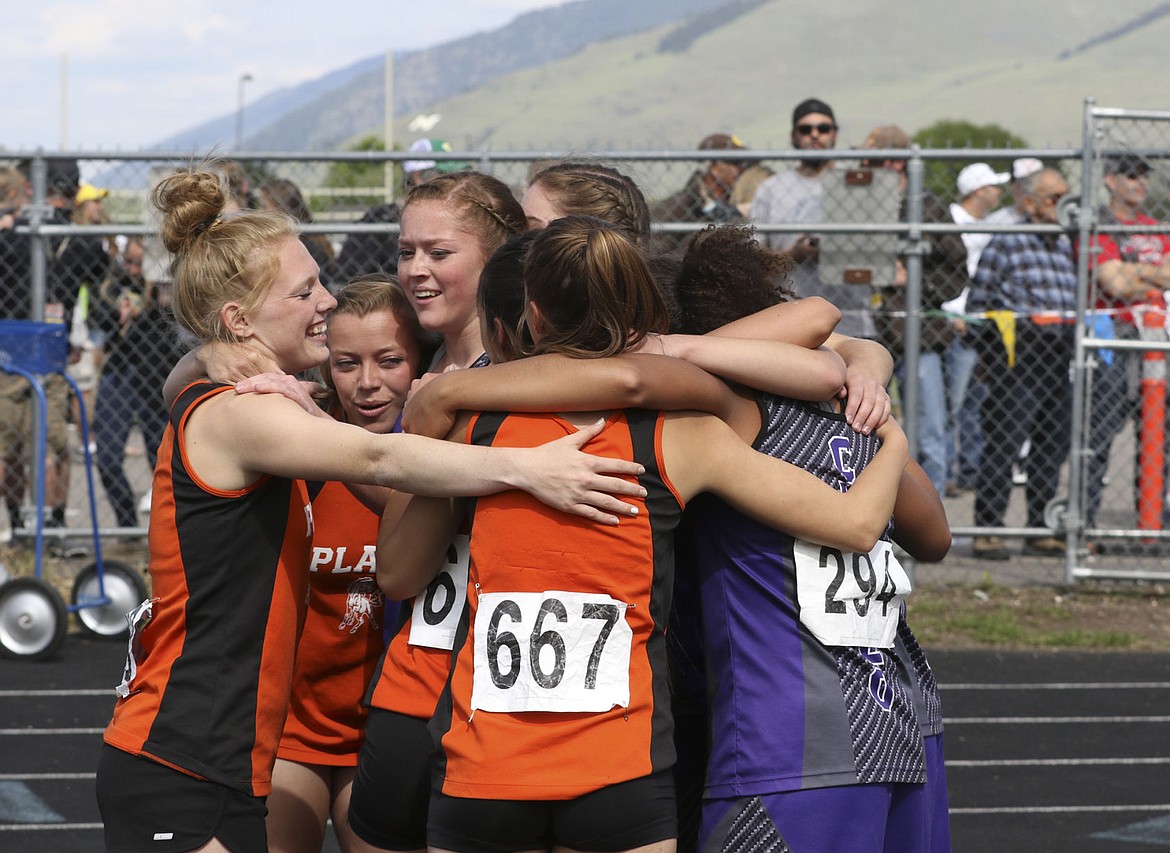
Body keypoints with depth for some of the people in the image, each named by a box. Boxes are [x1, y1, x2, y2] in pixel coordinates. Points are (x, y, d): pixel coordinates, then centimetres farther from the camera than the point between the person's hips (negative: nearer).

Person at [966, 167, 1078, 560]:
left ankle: (1040, 530, 14)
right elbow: (977, 301, -2)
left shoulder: (1066, 245, 18)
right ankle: (987, 531, -5)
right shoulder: (1006, 242, -1)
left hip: (1060, 356, 7)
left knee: (1053, 446, 7)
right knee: (1004, 443, -8)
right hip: (1017, 355, -7)